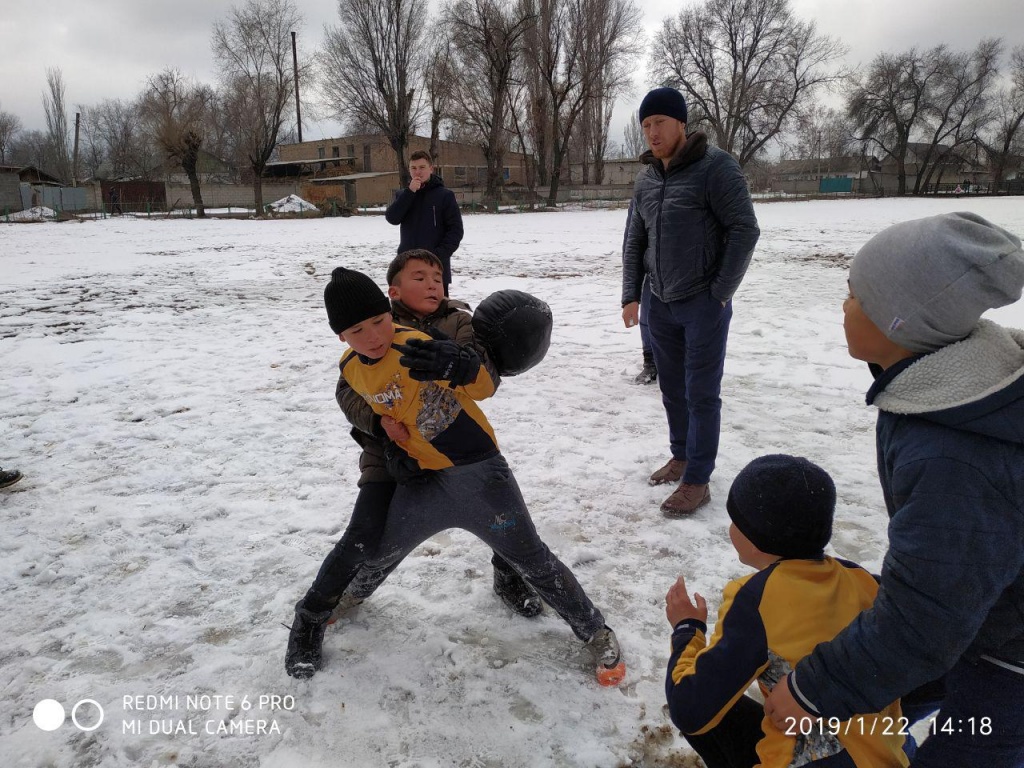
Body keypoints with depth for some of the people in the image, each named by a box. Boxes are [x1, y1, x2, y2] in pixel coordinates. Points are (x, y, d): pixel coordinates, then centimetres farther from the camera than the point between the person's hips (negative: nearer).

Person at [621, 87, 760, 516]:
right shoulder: (645, 179, 8)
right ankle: (681, 456, 32)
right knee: (672, 387, 15)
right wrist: (630, 296, 7)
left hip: (703, 303, -6)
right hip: (660, 304, 6)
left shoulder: (715, 167, -11)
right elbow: (634, 240, 14)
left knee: (701, 393, -1)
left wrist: (720, 292, -13)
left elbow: (744, 230, -12)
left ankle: (697, 480, 8)